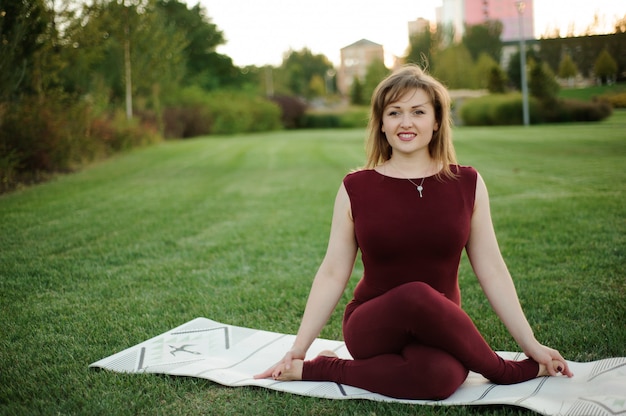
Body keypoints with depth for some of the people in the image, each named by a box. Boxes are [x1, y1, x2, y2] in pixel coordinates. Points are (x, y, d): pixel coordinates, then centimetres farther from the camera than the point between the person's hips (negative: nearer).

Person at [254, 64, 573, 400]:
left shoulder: (468, 184, 1)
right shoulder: (355, 188, -2)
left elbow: (492, 271, 4)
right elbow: (332, 274, 2)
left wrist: (531, 344, 2)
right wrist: (297, 350, 1)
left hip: (439, 328, 0)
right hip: (371, 328, 1)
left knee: (439, 377, -38)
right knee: (416, 296, -35)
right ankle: (507, 372, -9)